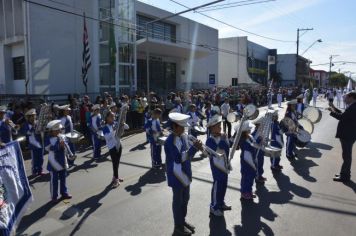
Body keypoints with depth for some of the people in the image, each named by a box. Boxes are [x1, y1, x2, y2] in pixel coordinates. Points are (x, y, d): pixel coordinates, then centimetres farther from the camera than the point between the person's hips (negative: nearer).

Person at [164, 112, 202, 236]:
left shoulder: (184, 137, 2)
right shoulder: (170, 141, -23)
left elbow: (187, 155, 6)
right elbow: (179, 158, -29)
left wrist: (195, 148, -13)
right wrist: (194, 148, -30)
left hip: (185, 173, 8)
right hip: (176, 176, -8)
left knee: (185, 199, 21)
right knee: (178, 201, 8)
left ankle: (182, 221, 40)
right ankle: (178, 226, 27)